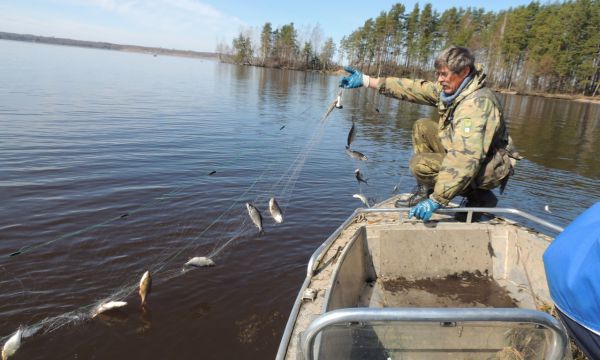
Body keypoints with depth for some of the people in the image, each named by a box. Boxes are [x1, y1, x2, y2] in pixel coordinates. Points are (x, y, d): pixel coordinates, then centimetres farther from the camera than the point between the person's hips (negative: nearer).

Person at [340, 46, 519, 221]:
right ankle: (425, 190, 6)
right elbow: (414, 88, 0)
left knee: (421, 163, -22)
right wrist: (366, 81, -1)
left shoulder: (478, 102, -30)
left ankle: (480, 198, -4)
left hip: (490, 167, -9)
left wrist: (437, 200, -41)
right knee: (422, 127, 4)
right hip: (469, 154, 9)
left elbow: (465, 159, -39)